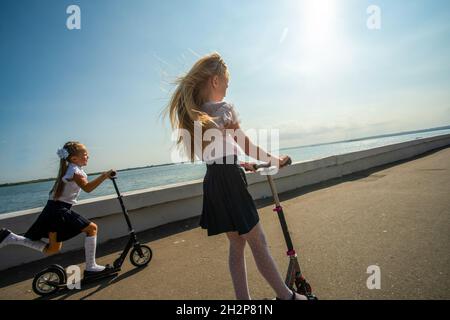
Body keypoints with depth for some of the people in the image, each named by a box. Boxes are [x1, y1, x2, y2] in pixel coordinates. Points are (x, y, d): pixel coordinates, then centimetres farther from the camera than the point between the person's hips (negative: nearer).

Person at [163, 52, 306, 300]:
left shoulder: (193, 114, 16)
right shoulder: (224, 108, -8)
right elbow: (246, 145, -4)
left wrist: (240, 164, 26)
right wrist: (275, 160, 10)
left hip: (211, 181, 8)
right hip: (229, 180, -8)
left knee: (236, 243, 16)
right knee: (258, 242, 2)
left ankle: (243, 298, 24)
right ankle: (286, 296, 17)